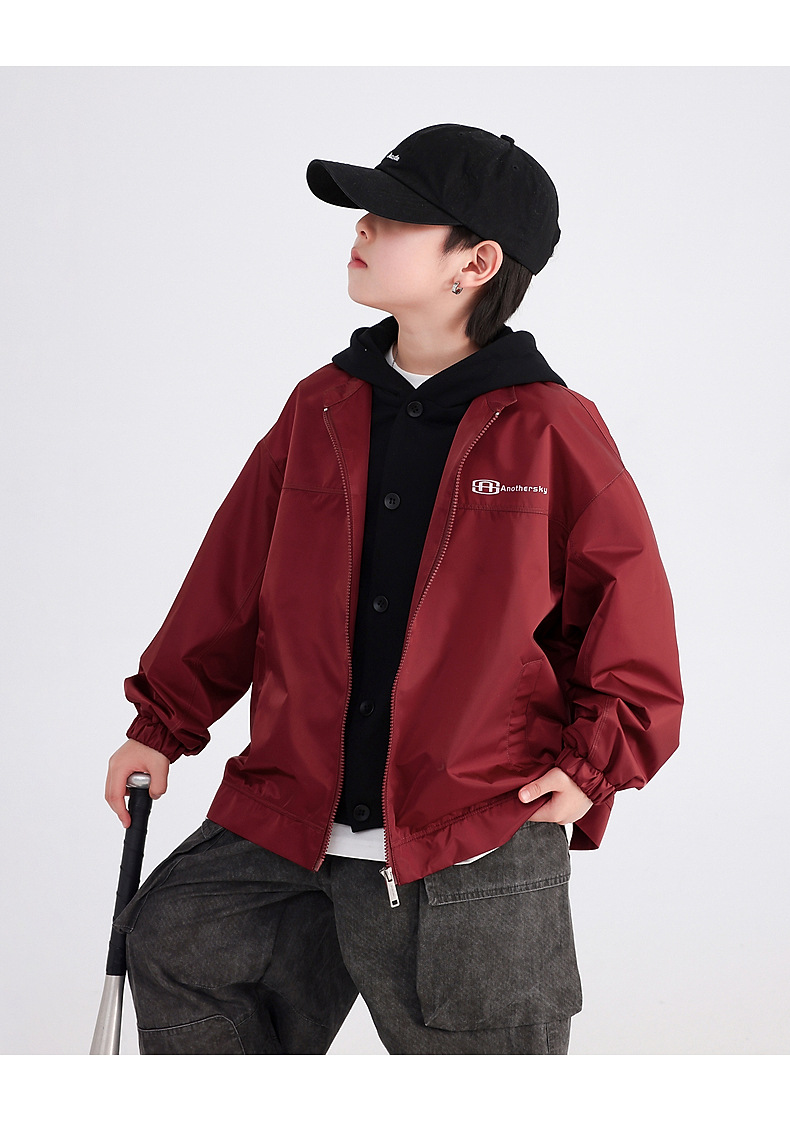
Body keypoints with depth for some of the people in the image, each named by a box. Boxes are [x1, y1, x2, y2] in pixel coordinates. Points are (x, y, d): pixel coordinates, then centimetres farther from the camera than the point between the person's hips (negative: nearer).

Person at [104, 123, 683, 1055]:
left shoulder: (551, 432, -6)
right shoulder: (321, 410, 6)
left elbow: (630, 613, 1)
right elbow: (232, 580, 14)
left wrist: (593, 765, -5)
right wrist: (163, 724, 15)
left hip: (480, 855, -4)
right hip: (285, 830, 4)